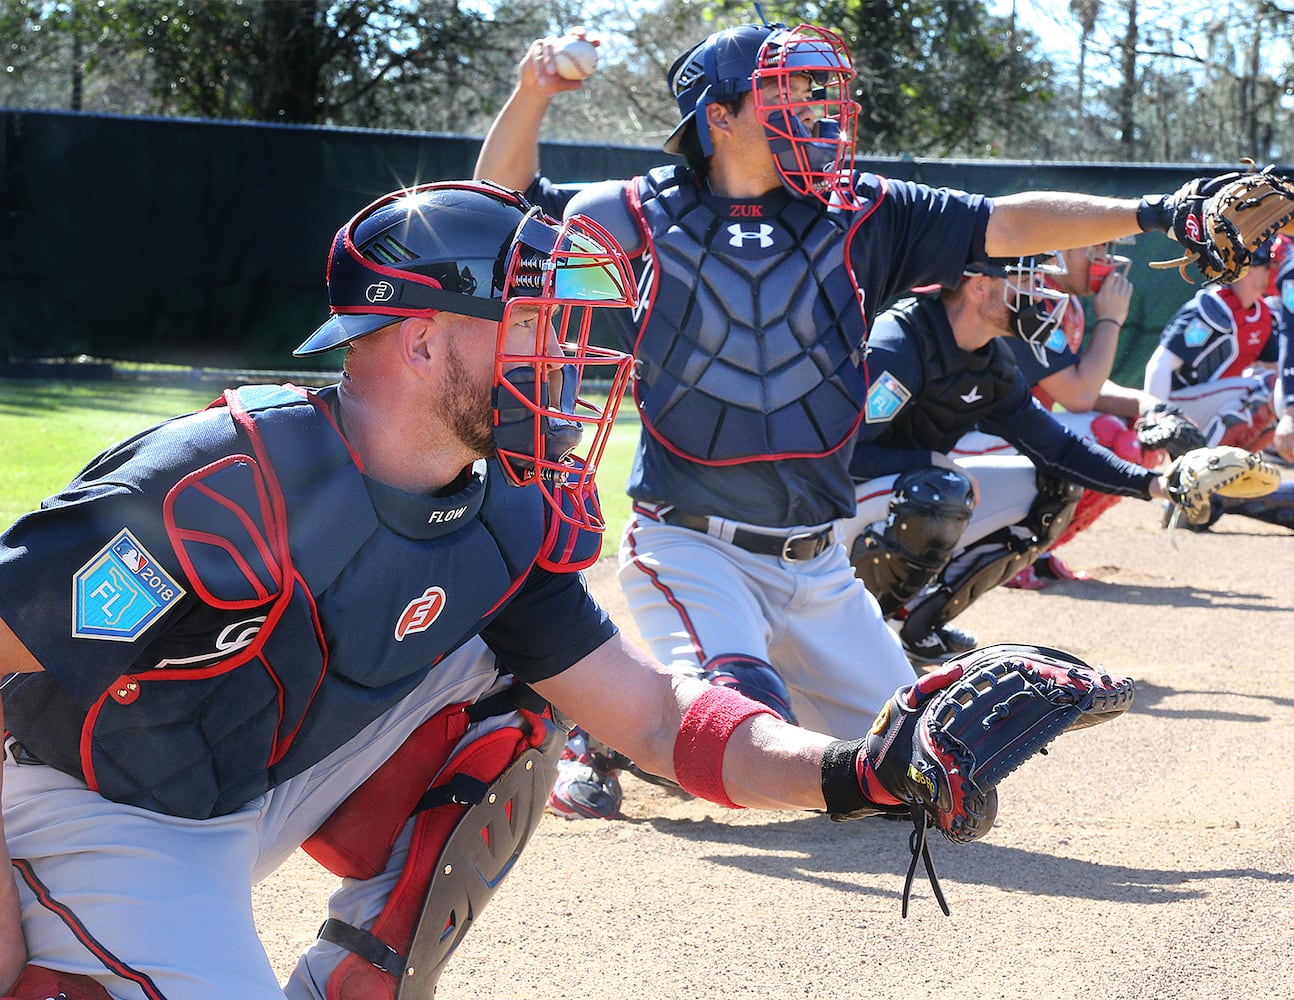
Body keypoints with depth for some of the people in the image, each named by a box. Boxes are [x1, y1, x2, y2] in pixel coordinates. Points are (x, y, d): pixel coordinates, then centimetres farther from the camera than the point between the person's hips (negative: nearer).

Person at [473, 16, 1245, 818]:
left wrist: (1147, 214, -12)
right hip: (689, 546, -4)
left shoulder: (860, 214, 3)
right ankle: (605, 731, 5)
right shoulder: (646, 215, -2)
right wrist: (532, 94, -12)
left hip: (816, 566, 5)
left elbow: (1007, 226, -2)